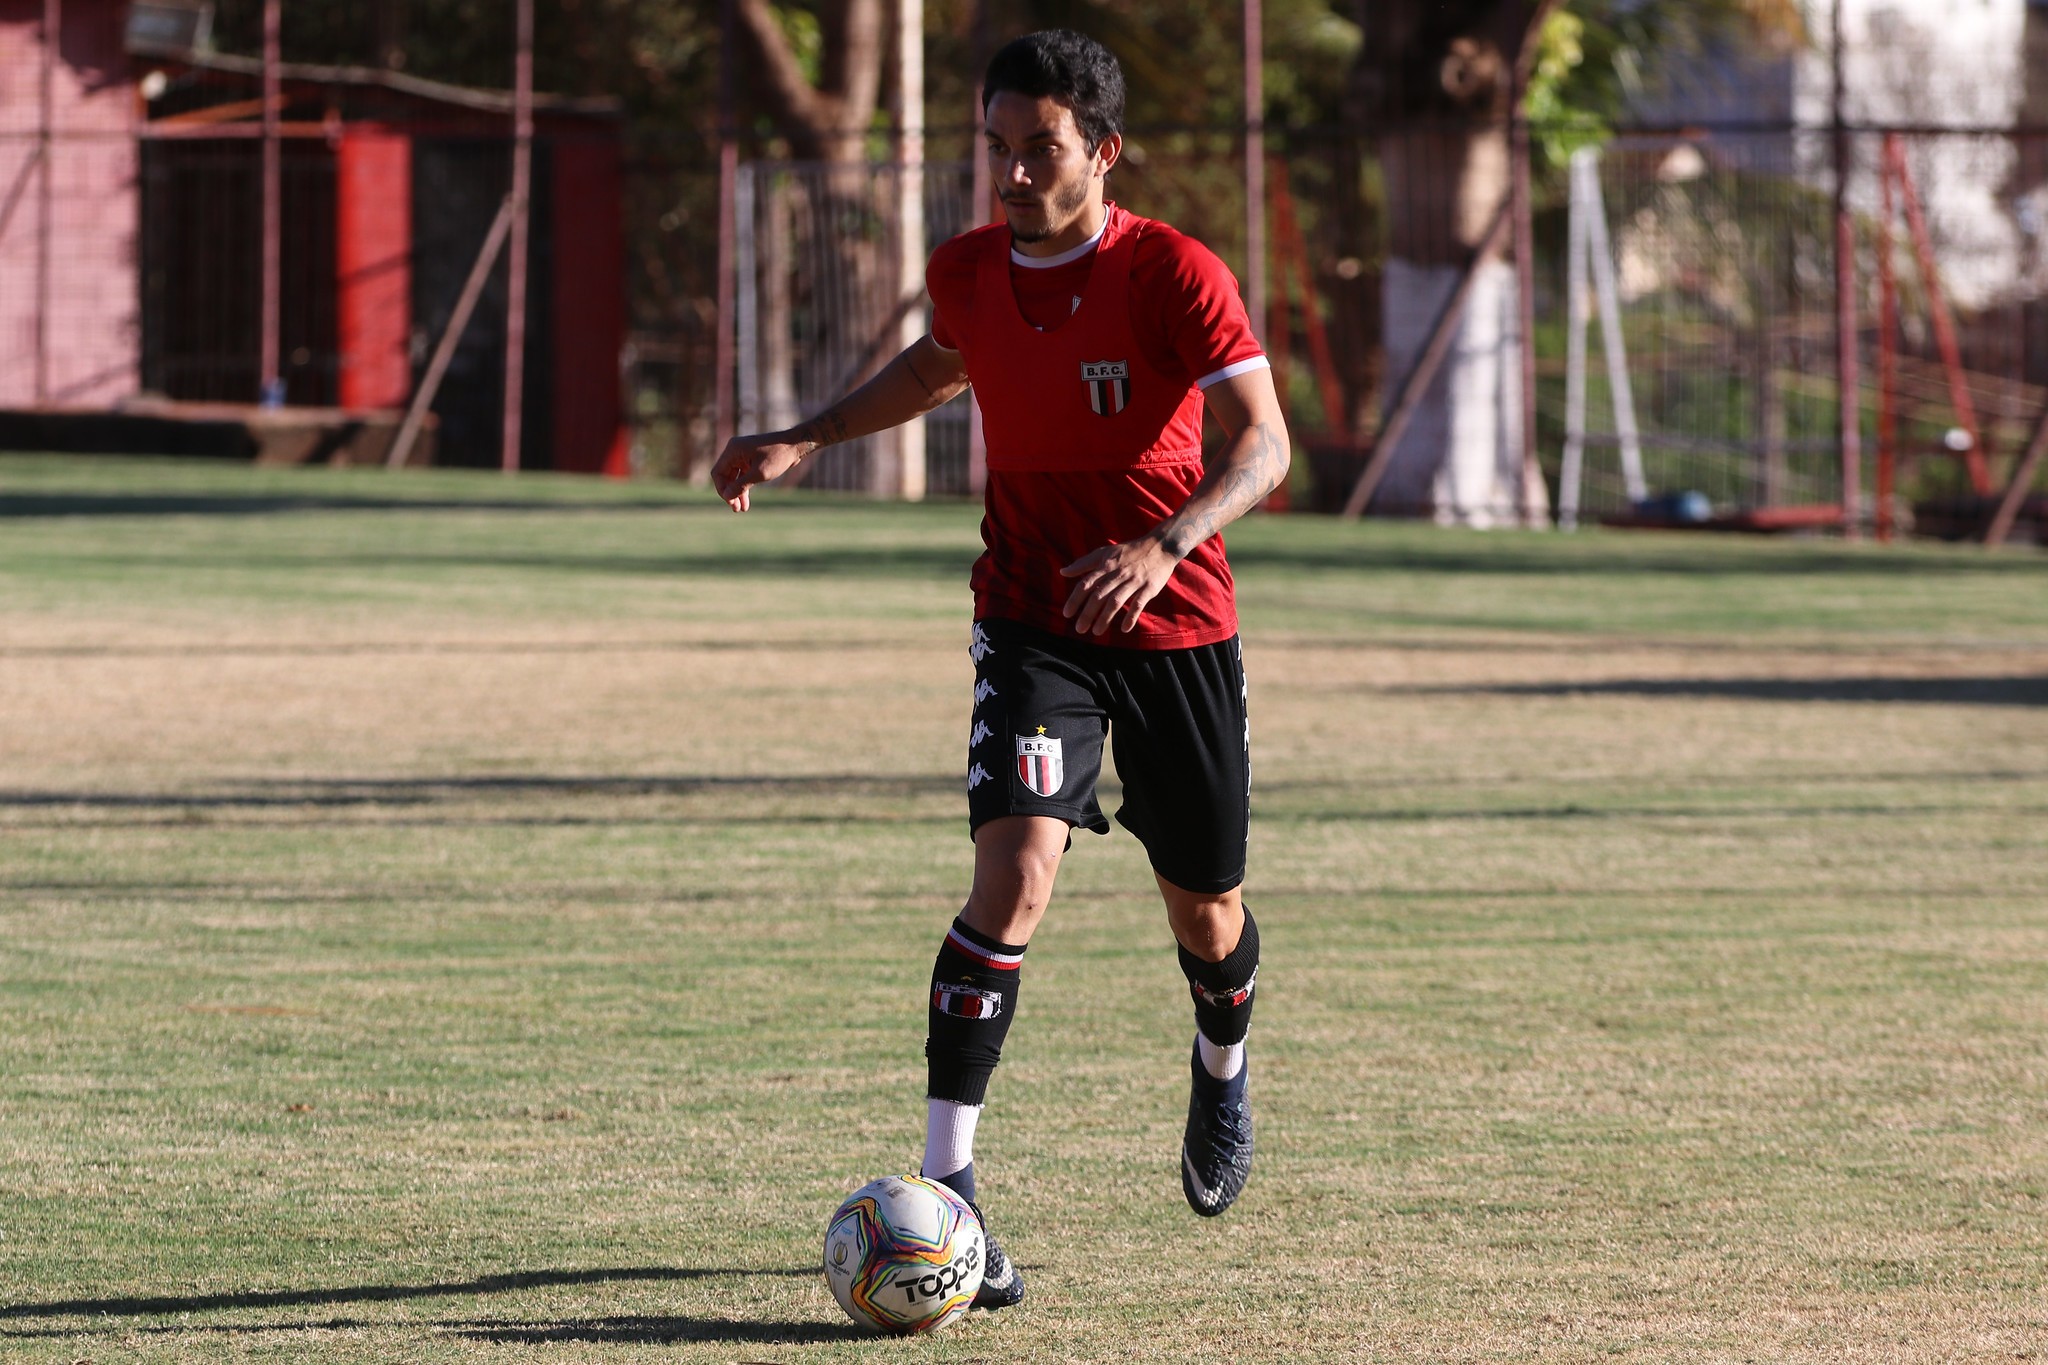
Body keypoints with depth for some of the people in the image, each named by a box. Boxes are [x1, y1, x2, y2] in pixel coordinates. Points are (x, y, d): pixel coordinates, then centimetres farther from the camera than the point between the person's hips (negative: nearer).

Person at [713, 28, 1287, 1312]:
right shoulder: (968, 273, -2)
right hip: (1032, 619, 1)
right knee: (1017, 867, -22)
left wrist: (1163, 546, -41)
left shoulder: (1175, 275, -16)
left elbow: (1263, 445, -24)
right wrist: (807, 440, 13)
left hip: (1177, 627, -1)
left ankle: (1223, 1064, 52)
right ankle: (945, 1189, -24)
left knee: (1204, 909, 14)